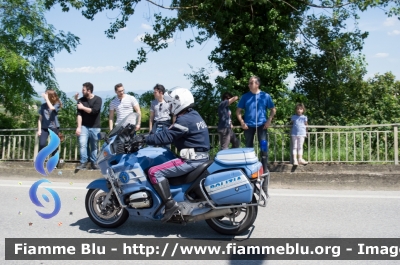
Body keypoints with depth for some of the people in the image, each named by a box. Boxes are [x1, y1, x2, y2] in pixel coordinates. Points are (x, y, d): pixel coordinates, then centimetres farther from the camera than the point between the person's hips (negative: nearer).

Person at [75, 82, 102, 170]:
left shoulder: (98, 99, -3)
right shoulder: (81, 100, 3)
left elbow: (94, 111, -17)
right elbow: (79, 114, -4)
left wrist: (83, 107, -9)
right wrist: (79, 127, -12)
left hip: (95, 127, -1)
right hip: (84, 126, 1)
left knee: (94, 146, 6)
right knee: (82, 144, -12)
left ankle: (93, 163, 16)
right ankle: (83, 162, -6)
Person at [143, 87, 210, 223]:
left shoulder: (185, 120, -17)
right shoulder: (193, 115, 15)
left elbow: (166, 136, -22)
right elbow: (171, 131, 19)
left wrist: (144, 139, -14)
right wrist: (151, 137, 13)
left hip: (191, 160, -11)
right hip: (199, 157, 11)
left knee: (154, 172, -13)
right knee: (161, 166, 27)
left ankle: (170, 204, -15)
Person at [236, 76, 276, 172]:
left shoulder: (265, 96, 2)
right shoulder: (245, 96, 3)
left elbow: (273, 109, 8)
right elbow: (238, 111, 7)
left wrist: (269, 120, -5)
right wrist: (242, 122, -4)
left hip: (262, 125, -1)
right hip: (248, 125, 1)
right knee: (249, 147, 8)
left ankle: (265, 168, 5)